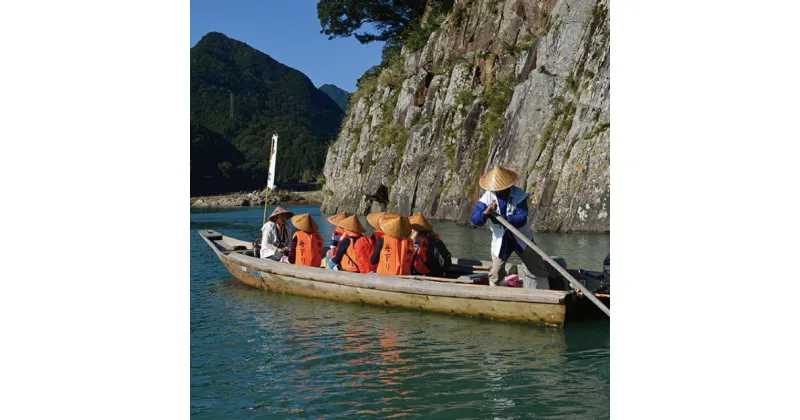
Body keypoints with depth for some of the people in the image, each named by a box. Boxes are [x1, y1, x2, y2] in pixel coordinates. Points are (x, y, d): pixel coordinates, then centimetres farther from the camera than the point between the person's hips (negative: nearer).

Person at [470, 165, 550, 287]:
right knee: (496, 273, 2)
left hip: (521, 239, -1)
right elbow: (475, 220, -18)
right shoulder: (487, 197, -13)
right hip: (500, 240, 1)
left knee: (539, 269, 6)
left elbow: (522, 219, -27)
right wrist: (485, 213, -40)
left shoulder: (519, 195, -19)